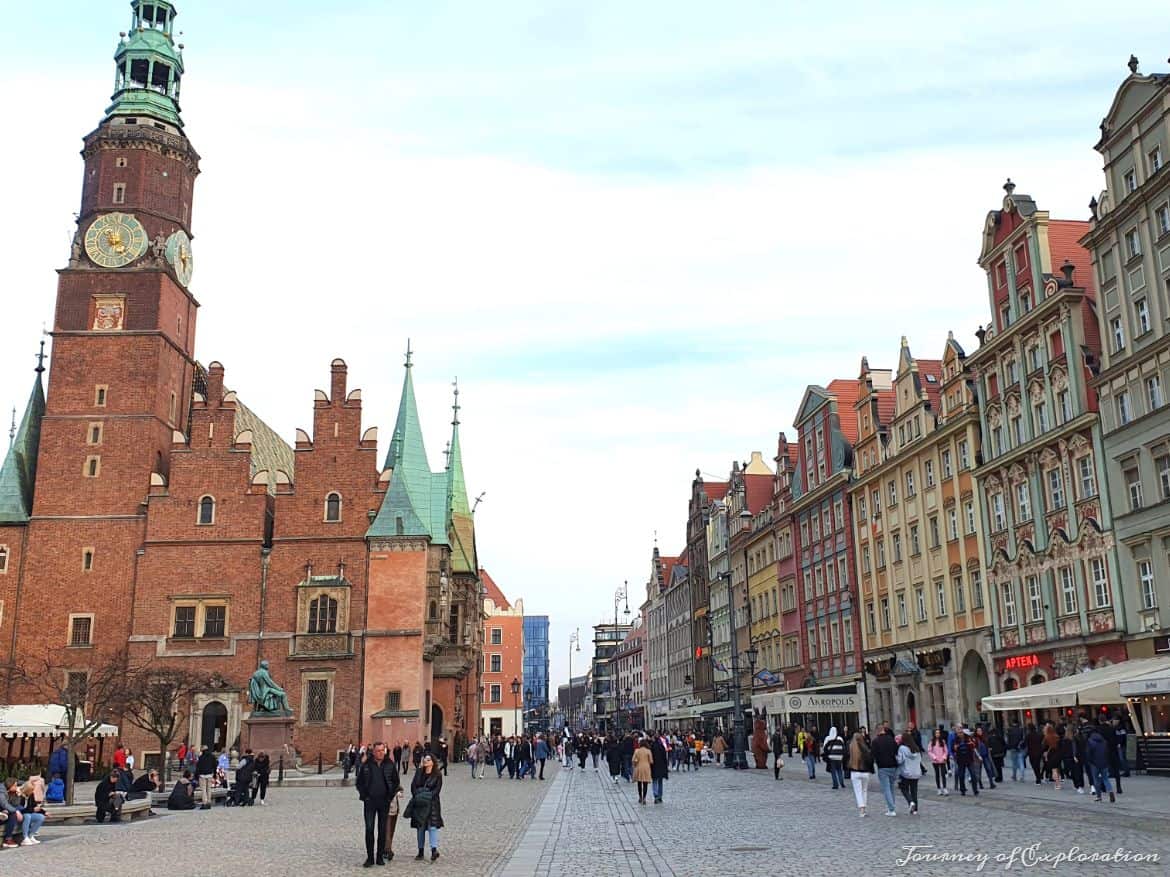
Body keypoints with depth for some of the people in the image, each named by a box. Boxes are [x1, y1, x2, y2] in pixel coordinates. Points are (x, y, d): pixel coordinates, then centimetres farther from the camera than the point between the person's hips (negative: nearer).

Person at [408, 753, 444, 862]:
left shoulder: (437, 775, -1)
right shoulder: (419, 772, 10)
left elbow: (437, 789, -8)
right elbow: (413, 785, 3)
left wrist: (427, 796, -19)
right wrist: (417, 796, -12)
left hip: (432, 803, -4)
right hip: (419, 803, 4)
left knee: (432, 825, -15)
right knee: (420, 827, 8)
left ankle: (434, 849, -22)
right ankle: (420, 851, 16)